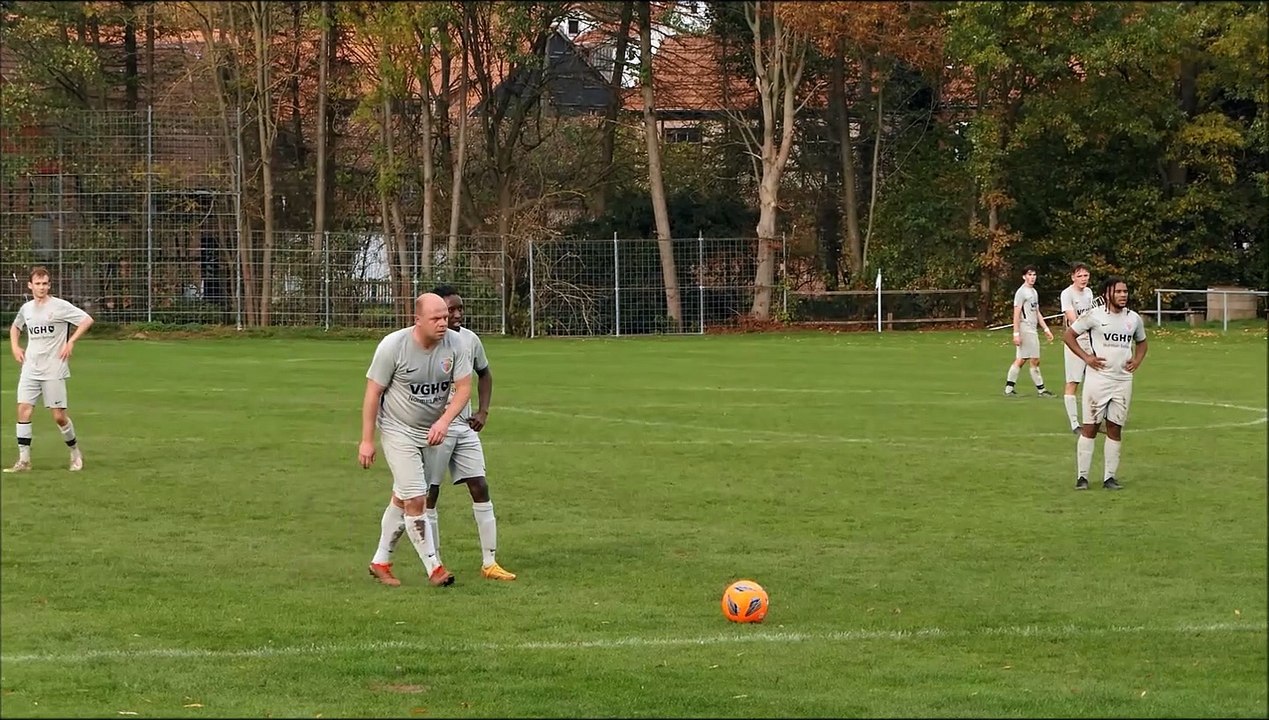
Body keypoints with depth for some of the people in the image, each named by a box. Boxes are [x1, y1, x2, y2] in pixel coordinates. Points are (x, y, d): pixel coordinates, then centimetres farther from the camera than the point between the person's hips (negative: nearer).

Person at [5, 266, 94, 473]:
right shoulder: (26, 308, 10)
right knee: (23, 409, -8)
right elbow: (15, 327, 30)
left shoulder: (60, 306, -7)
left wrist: (71, 342, -14)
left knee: (59, 416, -3)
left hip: (54, 369, -4)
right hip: (30, 368, 4)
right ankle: (23, 460, -5)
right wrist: (15, 347, 14)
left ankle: (75, 453, 21)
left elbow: (87, 320, -10)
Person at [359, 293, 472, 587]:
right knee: (415, 501, -11)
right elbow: (373, 392, -12)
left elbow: (463, 387, -11)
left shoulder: (456, 344, -12)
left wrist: (444, 421, -29)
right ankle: (433, 567, -5)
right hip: (398, 430, -4)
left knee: (405, 499, 10)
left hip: (435, 430, 4)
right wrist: (367, 440, -12)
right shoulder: (393, 346, -19)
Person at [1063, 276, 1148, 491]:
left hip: (1123, 381, 4)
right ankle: (1082, 476, 2)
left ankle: (1109, 477, 10)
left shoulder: (1134, 319, 8)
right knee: (1090, 427, -2)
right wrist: (1086, 357, -7)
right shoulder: (1094, 316, -5)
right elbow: (1068, 335, 1)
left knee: (1115, 429, 5)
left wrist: (1137, 360, 5)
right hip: (1098, 378, -4)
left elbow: (1141, 342, 25)